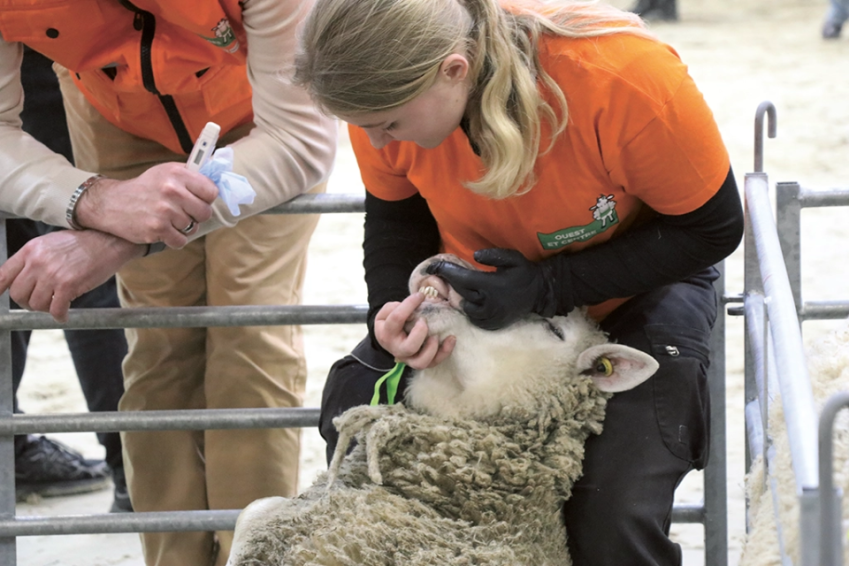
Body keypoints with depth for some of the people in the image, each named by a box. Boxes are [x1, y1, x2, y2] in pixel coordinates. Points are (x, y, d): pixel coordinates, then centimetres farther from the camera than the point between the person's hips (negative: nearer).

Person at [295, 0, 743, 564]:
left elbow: (712, 229, -23)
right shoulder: (384, 90, -24)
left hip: (635, 283, -4)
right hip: (483, 284, 4)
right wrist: (392, 311, -24)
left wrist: (546, 287, -31)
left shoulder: (625, 78, -38)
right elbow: (395, 216, -2)